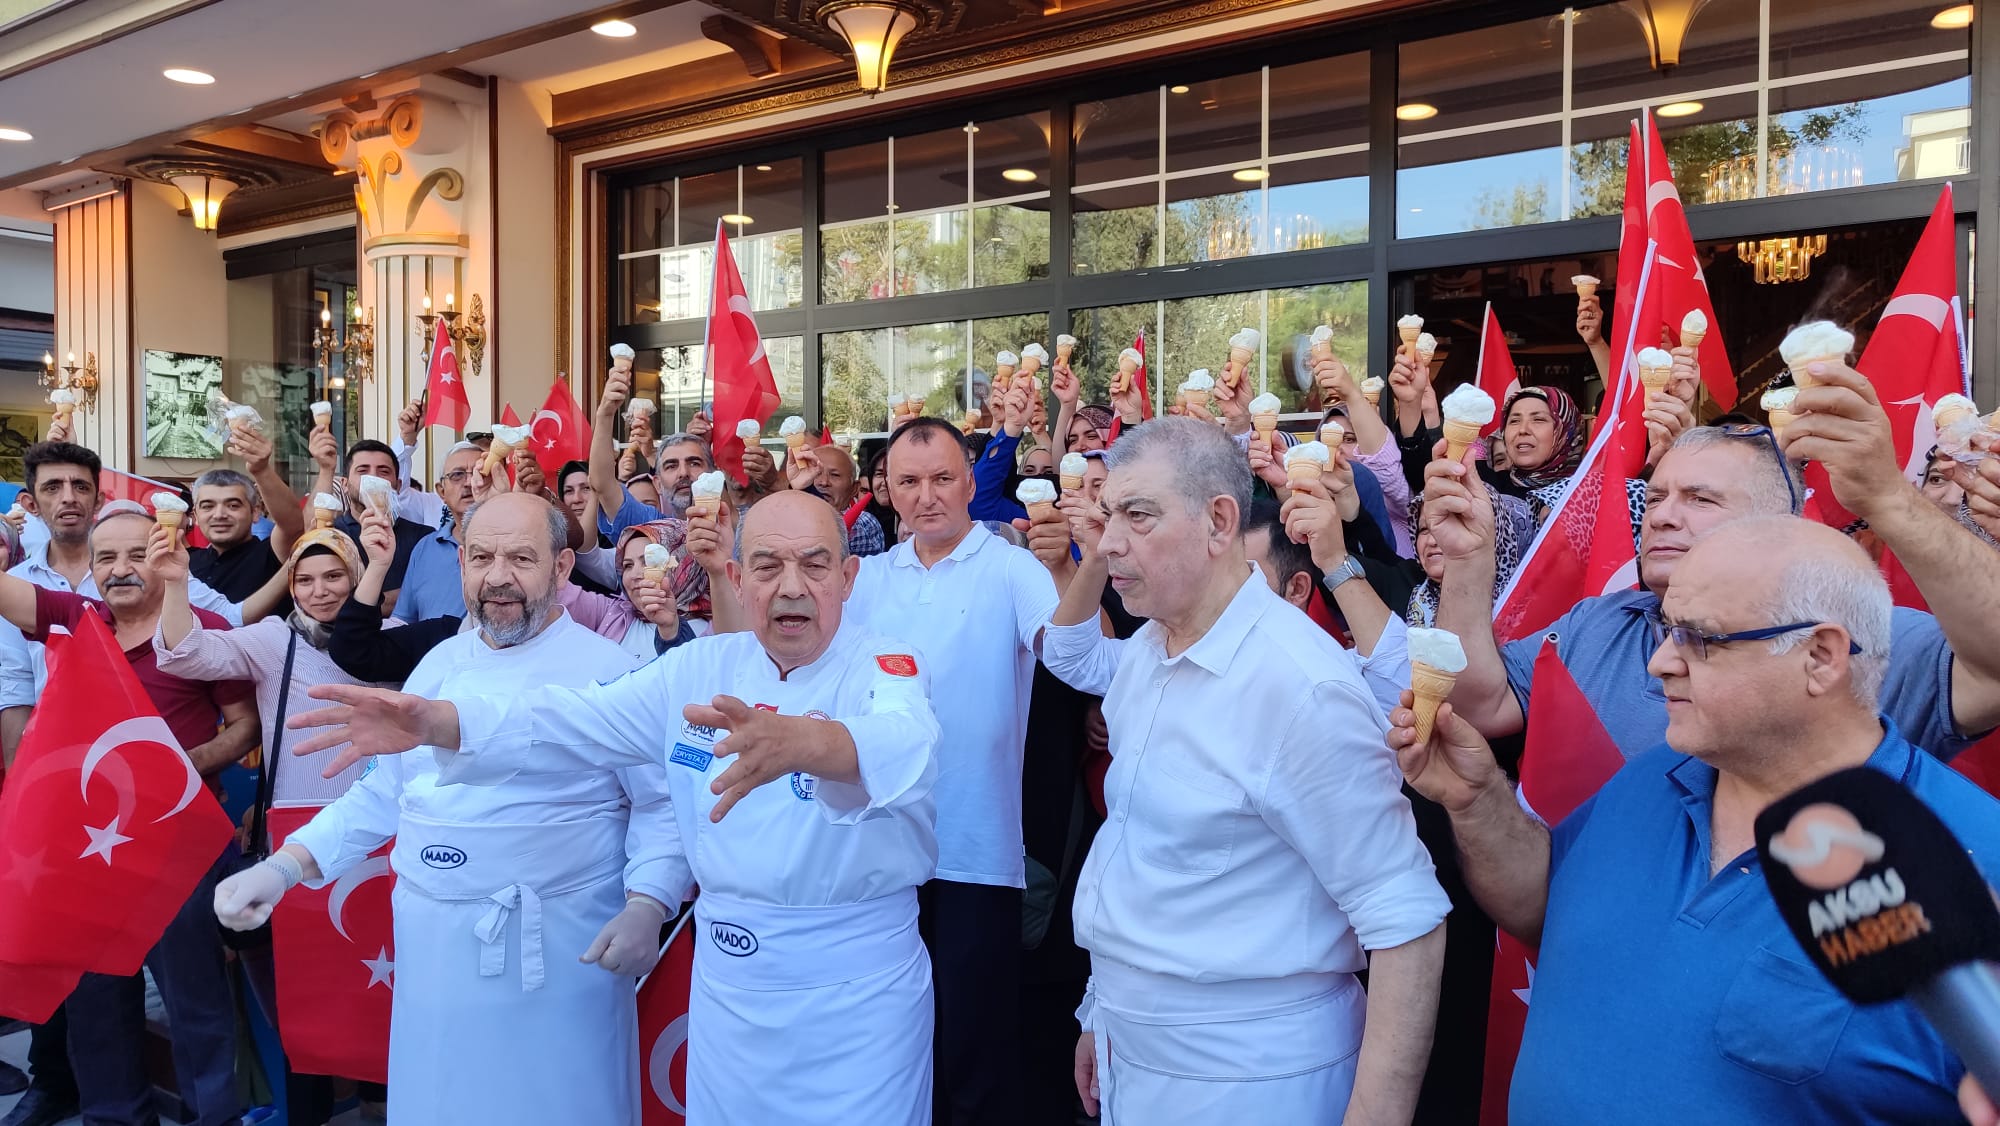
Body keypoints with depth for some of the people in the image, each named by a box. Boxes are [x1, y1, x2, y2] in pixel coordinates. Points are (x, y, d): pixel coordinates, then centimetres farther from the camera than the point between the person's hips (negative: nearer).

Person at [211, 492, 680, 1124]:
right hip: (435, 951, 6)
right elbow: (385, 791, 15)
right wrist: (285, 867, 6)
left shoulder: (607, 670, -9)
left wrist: (647, 905, -22)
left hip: (560, 953, -5)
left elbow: (664, 803, -10)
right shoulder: (439, 665, 9)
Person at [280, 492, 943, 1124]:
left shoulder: (885, 669, -13)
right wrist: (436, 720, -20)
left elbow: (901, 748, -36)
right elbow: (578, 721, -3)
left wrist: (794, 743, -58)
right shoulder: (700, 671, 3)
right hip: (726, 981, 4)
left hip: (856, 992, -4)